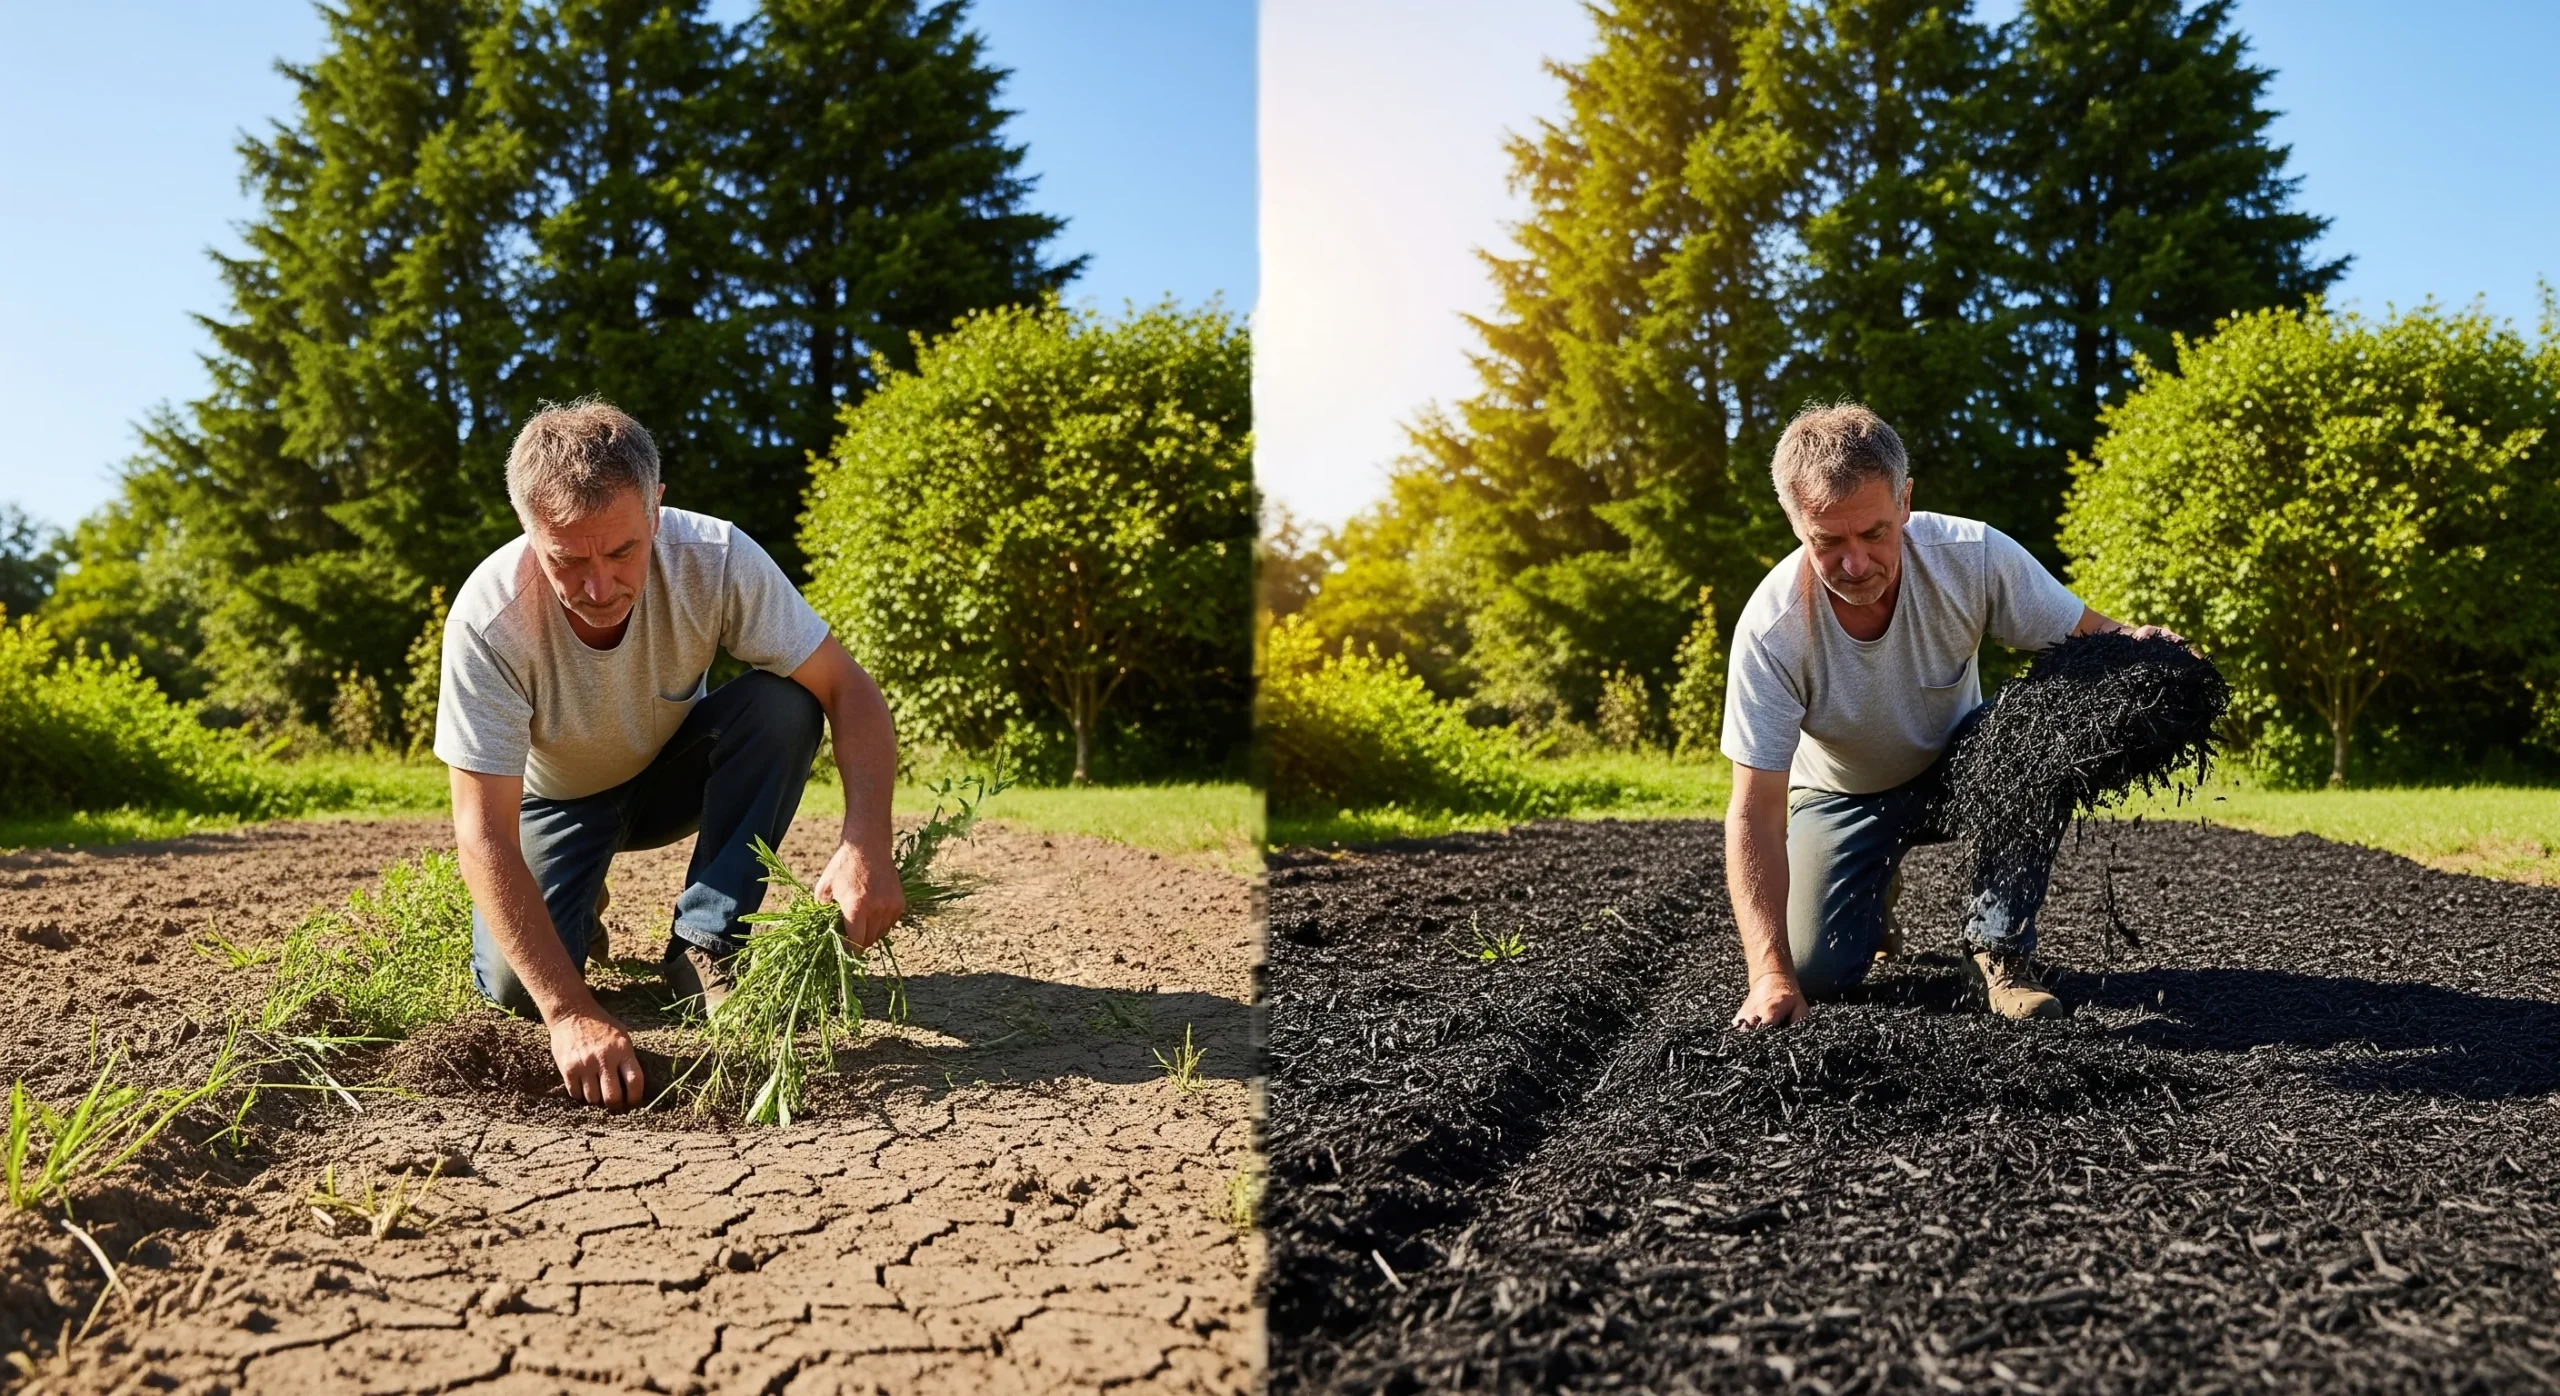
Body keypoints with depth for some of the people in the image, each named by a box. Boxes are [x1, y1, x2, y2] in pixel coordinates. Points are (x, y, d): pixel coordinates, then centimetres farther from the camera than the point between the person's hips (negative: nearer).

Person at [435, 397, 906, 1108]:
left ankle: (706, 949, -15)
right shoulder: (488, 617, -34)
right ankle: (579, 916, 14)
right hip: (559, 800, -1)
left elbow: (849, 689, -28)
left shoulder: (715, 559, -31)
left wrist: (866, 844, -46)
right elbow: (483, 832, -33)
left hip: (673, 773, 1)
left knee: (782, 706, -28)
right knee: (514, 985, -23)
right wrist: (571, 1013, -42)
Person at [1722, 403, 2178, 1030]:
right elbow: (1756, 814, -30)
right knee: (1817, 972, -17)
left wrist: (2137, 643, -42)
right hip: (1845, 794, -1)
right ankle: (1878, 889, 19)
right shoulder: (1771, 627, -32)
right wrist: (1772, 975, -38)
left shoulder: (1975, 556, -27)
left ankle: (1999, 948, -14)